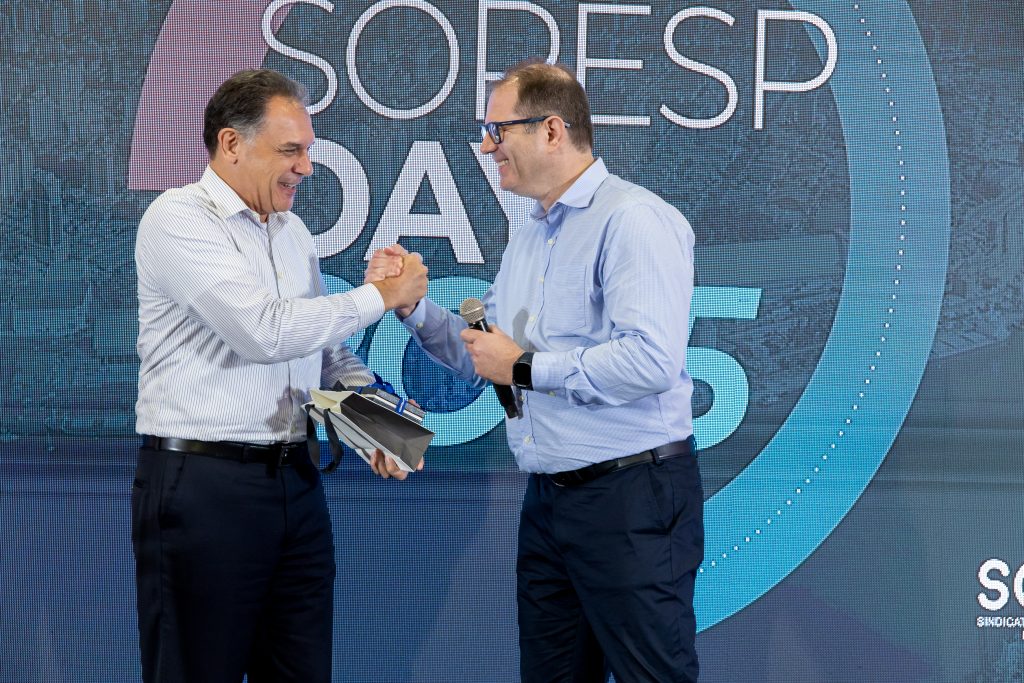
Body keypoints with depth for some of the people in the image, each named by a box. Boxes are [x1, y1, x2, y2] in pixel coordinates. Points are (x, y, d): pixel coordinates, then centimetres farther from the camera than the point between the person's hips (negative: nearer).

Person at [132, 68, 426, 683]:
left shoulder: (293, 233, 15)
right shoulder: (179, 219, -10)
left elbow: (329, 353, 21)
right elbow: (266, 332, -22)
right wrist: (382, 297, -12)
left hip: (296, 484, 7)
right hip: (202, 487, -7)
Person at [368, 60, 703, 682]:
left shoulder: (633, 220, -14)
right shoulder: (528, 238, 16)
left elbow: (650, 361, -26)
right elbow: (481, 356, 23)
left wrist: (526, 368, -15)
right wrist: (411, 303, 7)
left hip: (631, 496, -9)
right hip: (549, 501, 9)